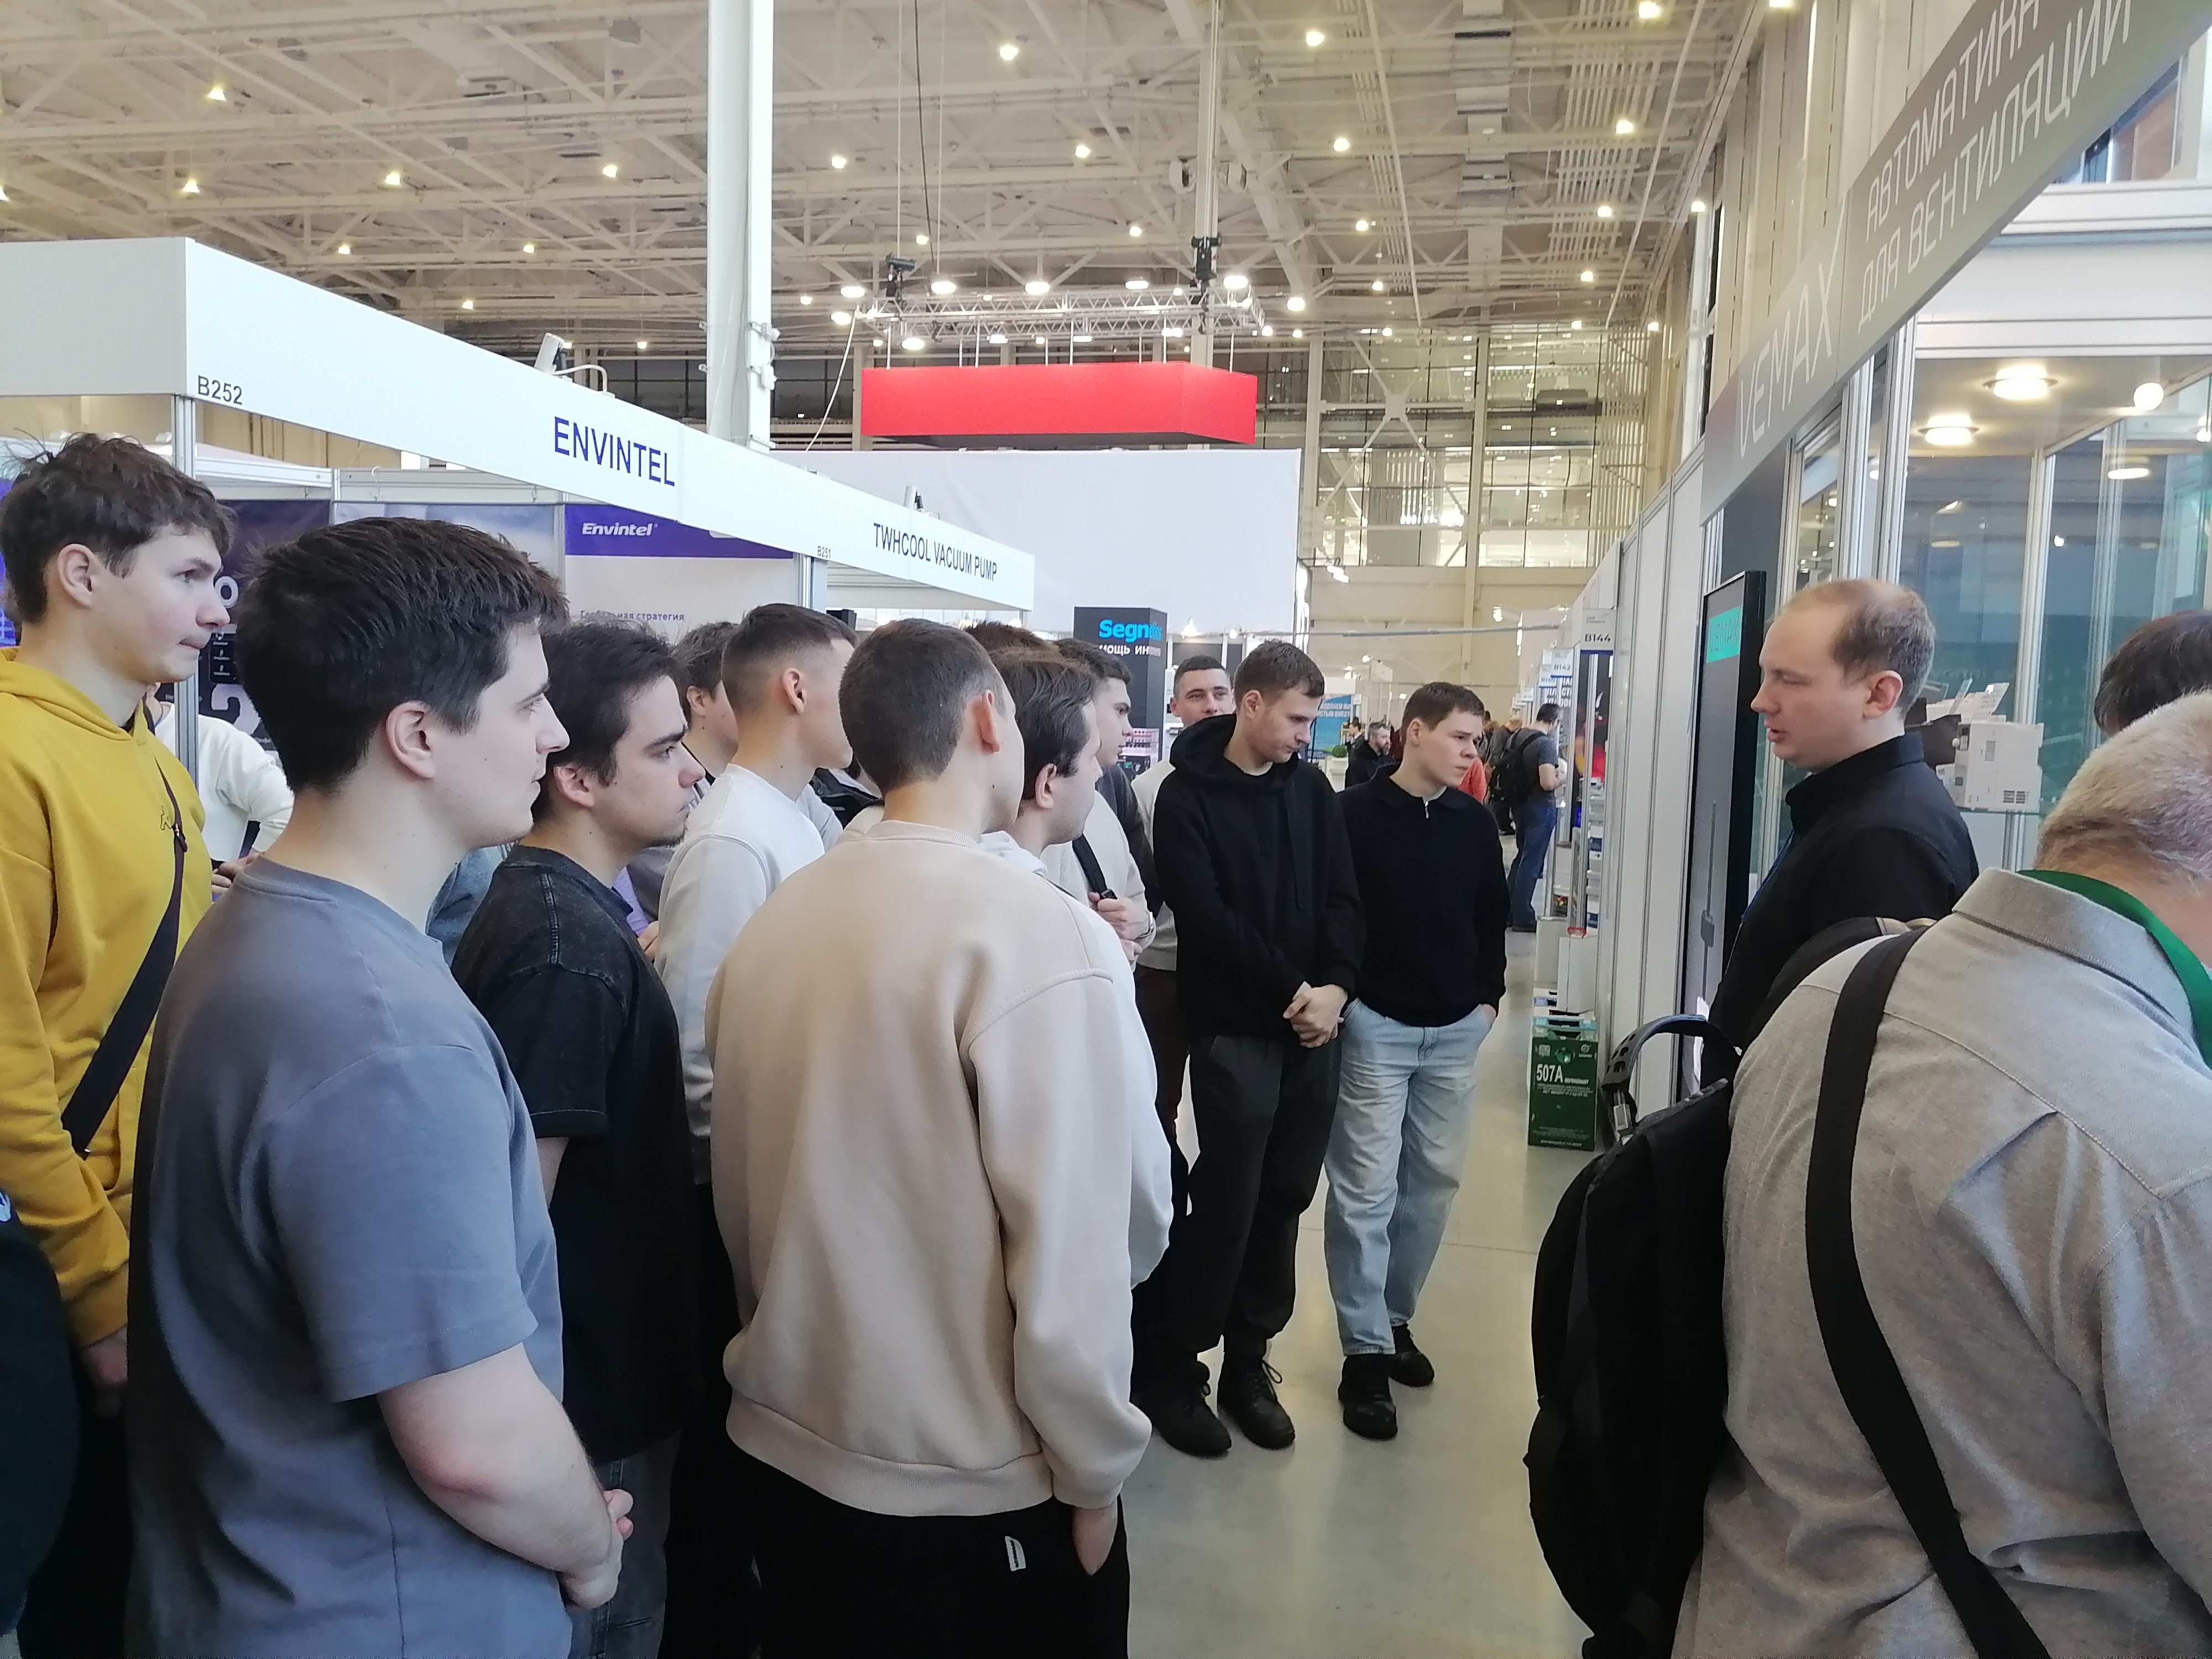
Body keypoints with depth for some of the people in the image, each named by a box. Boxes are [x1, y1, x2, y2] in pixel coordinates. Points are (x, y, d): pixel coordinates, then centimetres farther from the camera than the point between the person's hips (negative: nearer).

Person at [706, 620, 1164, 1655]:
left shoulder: (773, 921, -2)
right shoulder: (1043, 938, -21)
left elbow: (739, 1190, 6)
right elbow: (1069, 1254, -21)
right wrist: (1094, 1472, -6)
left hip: (783, 1446, 6)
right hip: (973, 1487, -5)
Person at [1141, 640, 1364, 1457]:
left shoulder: (1312, 788, 9)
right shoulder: (1187, 794, -6)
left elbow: (1343, 897, 6)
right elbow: (1205, 915, -13)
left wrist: (1335, 986, -10)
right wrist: (1288, 988, -13)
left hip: (1315, 1026, 5)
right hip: (1234, 1028, -5)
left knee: (1284, 1199, 10)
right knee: (1225, 1203, -3)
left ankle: (1248, 1360, 24)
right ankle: (1170, 1368, 13)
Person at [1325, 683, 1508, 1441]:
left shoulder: (1475, 823, 7)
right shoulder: (1357, 814, -7)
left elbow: (1493, 919, 17)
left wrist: (1488, 996, 10)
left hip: (1456, 1031, 5)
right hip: (1375, 1026, -5)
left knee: (1434, 1180, 11)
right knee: (1366, 1189, -4)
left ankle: (1395, 1318, 27)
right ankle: (1364, 1350, 5)